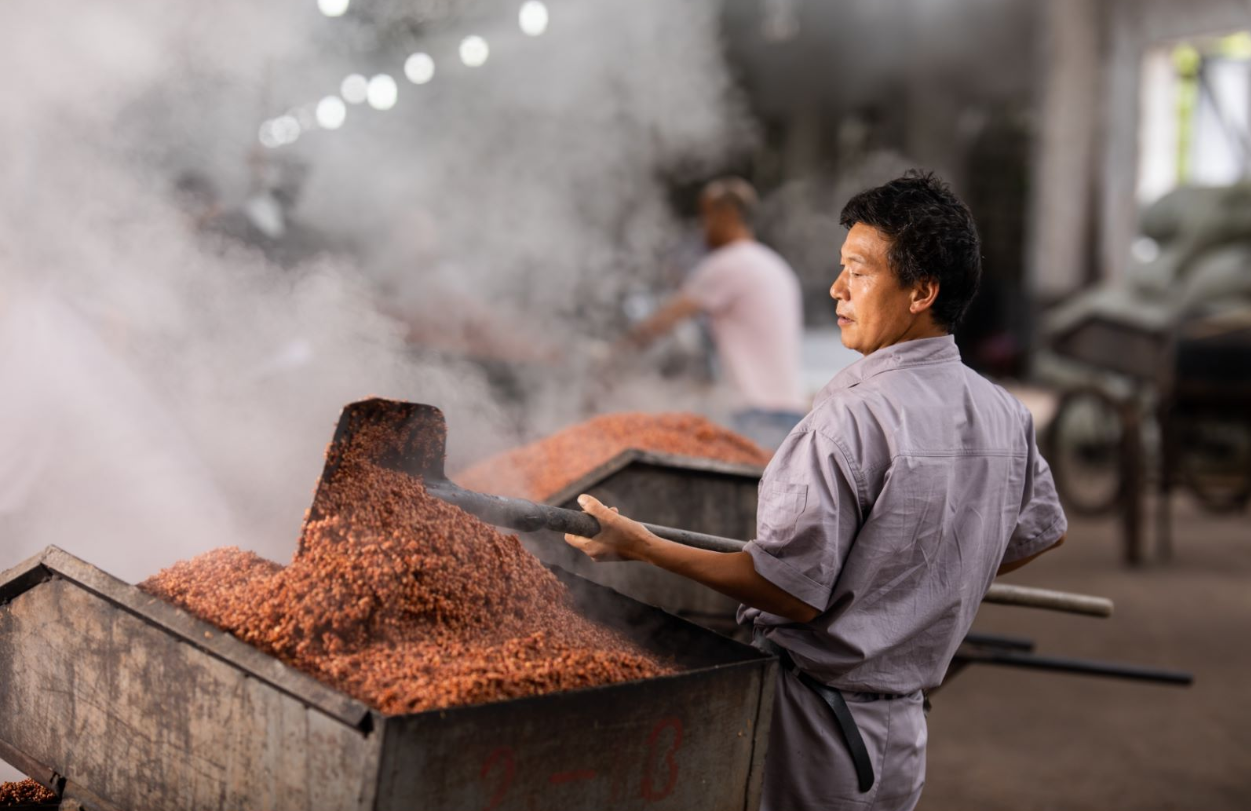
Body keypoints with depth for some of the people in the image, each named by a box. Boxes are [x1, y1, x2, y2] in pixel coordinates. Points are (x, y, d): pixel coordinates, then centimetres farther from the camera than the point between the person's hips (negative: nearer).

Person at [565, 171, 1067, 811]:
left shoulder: (851, 419, -23)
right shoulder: (1004, 415, 2)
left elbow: (792, 594, -22)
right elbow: (1041, 534, 18)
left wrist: (640, 546, -17)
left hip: (815, 727, -8)